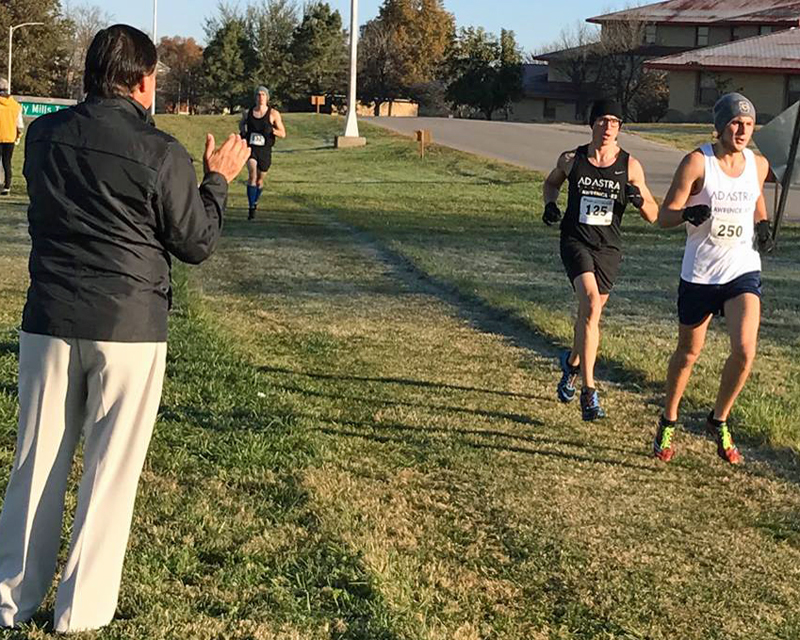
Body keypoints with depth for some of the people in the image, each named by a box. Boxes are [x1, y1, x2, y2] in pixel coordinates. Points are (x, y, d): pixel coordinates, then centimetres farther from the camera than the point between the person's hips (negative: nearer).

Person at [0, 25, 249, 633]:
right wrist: (218, 181, 14)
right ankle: (81, 612, 14)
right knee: (110, 472, 7)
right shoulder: (161, 154, -11)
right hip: (129, 329, -4)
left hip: (49, 321, 4)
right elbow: (197, 244, -1)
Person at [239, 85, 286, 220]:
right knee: (252, 174, -22)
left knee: (259, 180, 11)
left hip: (265, 150, 0)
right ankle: (251, 207, -23)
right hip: (251, 147, 0)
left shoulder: (273, 114, -2)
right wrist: (242, 131, 4)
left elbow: (283, 134, -1)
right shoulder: (247, 113, 4)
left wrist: (272, 130, -20)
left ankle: (255, 202, 39)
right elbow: (241, 124, 26)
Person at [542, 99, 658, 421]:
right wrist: (550, 203, 2)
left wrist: (639, 199, -19)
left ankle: (573, 361, 48)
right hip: (575, 241, -2)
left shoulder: (630, 166, -2)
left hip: (608, 248, 2)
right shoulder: (571, 160, 0)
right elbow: (551, 182, 22)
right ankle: (589, 392, -26)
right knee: (590, 303, -24)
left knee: (590, 314, 14)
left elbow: (653, 215, 2)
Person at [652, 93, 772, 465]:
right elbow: (664, 217, -11)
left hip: (743, 270, 3)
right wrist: (688, 214, -32)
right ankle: (668, 422, 34)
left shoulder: (758, 165, 3)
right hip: (699, 274, -2)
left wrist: (762, 225, 5)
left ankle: (719, 421, 9)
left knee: (745, 350, -15)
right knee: (688, 353, 11)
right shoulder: (697, 162, -10)